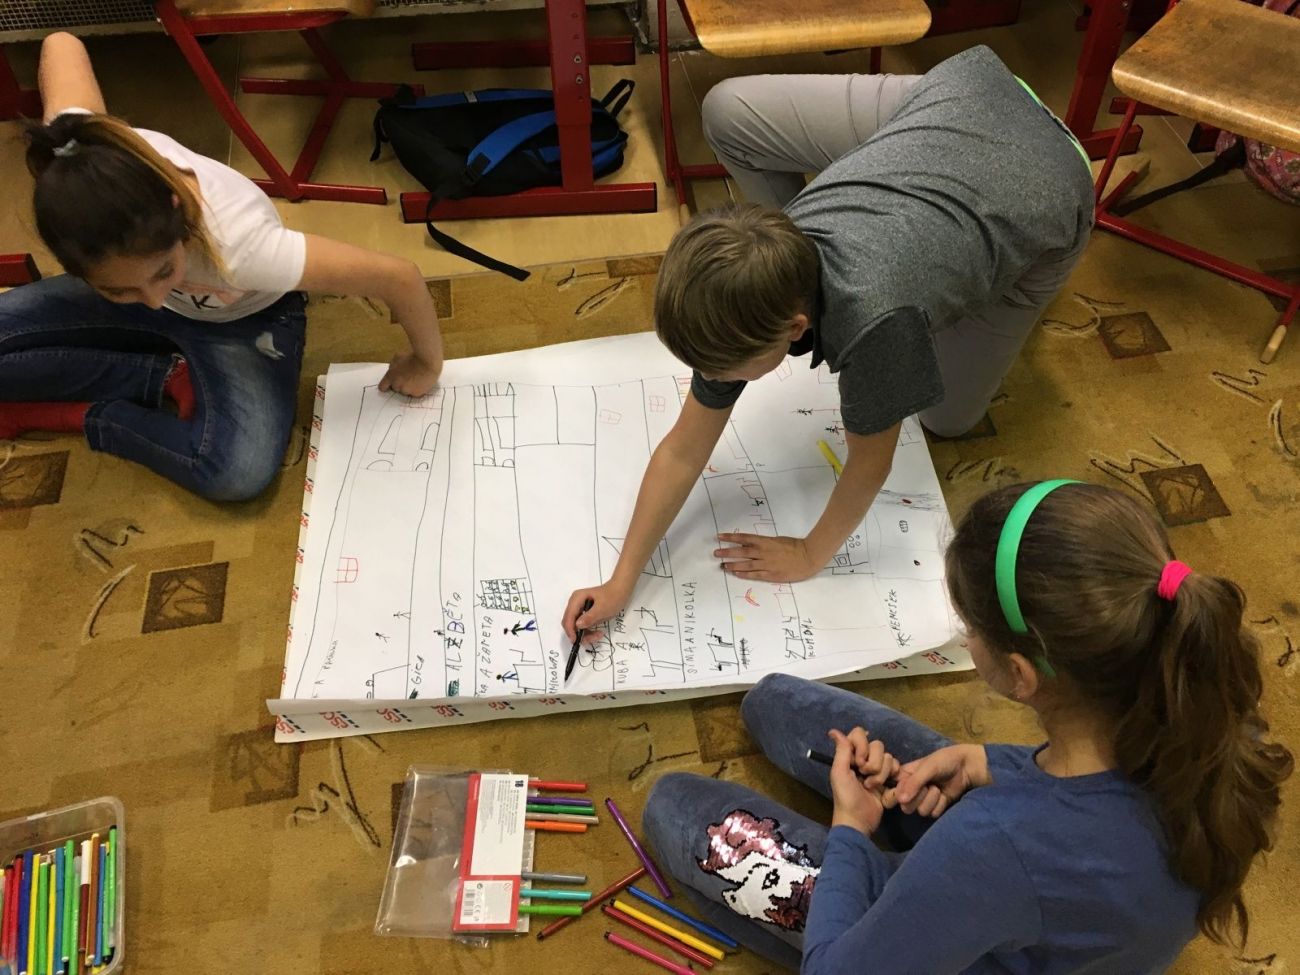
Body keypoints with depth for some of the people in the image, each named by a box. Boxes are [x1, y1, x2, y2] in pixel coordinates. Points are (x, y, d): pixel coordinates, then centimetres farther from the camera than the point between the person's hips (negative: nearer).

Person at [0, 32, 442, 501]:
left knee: (240, 472, -31)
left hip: (244, 322, -3)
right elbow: (61, 43, -13)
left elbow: (398, 275, -39)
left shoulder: (235, 243, -45)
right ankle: (164, 378, -3)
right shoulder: (81, 155, -33)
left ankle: (80, 412, -5)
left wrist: (427, 364, -22)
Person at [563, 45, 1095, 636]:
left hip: (1043, 195, -4)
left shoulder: (874, 321, -43)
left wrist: (811, 555, -9)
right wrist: (622, 580, -14)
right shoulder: (743, 294, -24)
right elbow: (683, 451, -16)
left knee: (948, 415, 5)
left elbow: (869, 464, -24)